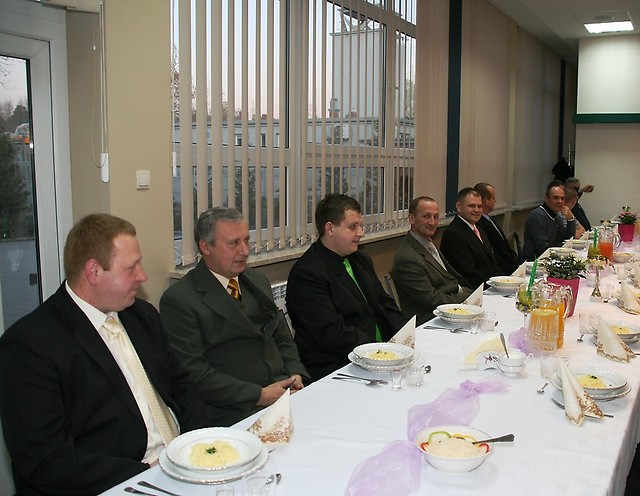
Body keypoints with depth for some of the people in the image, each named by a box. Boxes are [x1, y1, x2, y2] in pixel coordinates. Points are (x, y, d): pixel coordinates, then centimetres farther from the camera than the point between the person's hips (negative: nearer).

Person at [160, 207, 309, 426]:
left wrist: (296, 376, 1)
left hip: (285, 392, 7)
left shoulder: (257, 281, 16)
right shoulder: (178, 300, -7)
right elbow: (194, 373, -12)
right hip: (236, 412, -7)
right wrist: (258, 396, -16)